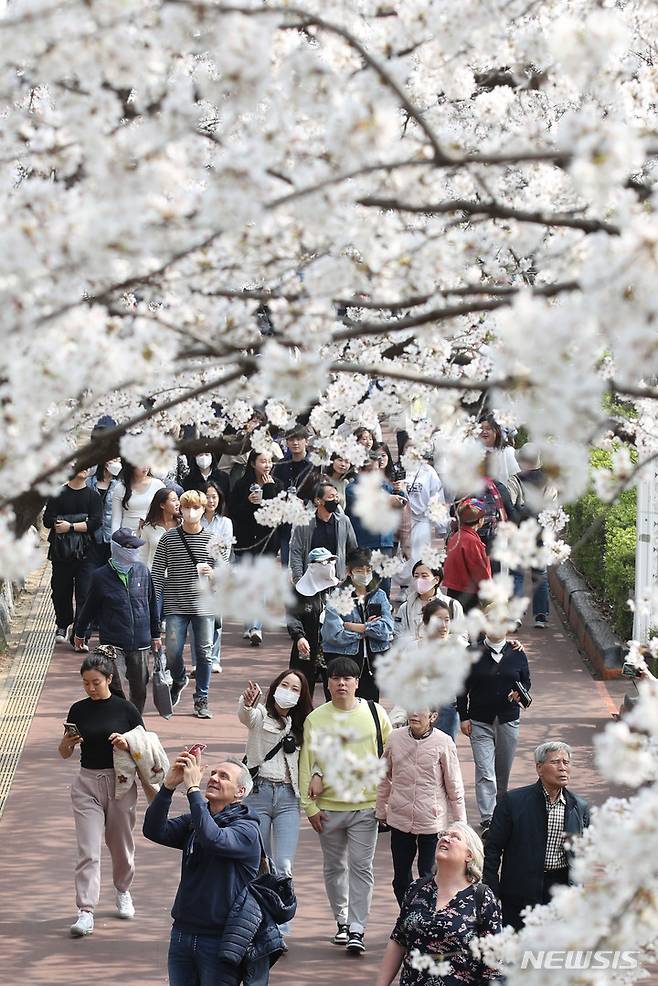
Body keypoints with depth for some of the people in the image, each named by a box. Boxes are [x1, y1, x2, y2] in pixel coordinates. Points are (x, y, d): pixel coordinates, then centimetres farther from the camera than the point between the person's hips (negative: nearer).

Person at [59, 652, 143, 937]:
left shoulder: (125, 709, -4)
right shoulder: (79, 710, 3)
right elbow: (64, 753, 8)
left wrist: (127, 745, -20)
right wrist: (69, 742, -15)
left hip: (120, 782, -1)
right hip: (87, 784, 1)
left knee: (121, 845, 14)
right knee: (88, 850, -8)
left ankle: (122, 892, 40)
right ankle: (85, 912, -12)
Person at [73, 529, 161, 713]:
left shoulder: (142, 572, 3)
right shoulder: (101, 576, -6)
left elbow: (152, 605, 14)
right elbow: (89, 608, 8)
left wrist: (156, 635, 20)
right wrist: (79, 634, 18)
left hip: (140, 643, 3)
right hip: (112, 644, -3)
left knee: (139, 690, 10)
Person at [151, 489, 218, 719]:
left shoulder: (211, 539, 3)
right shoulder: (168, 539, 2)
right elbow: (158, 571, 4)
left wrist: (213, 573, -13)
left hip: (204, 605, 0)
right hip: (176, 605, 0)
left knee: (204, 652, 1)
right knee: (173, 650, -6)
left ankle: (201, 699, 13)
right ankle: (179, 680, 26)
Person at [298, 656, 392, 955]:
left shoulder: (375, 713, 1)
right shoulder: (316, 719, 0)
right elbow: (307, 762, 1)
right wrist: (310, 806, -3)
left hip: (365, 806, -1)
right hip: (328, 807, 1)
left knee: (361, 867, -5)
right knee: (334, 867, 11)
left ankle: (357, 929, -3)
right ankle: (343, 921, 26)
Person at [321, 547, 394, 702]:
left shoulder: (379, 595, 8)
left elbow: (387, 629, -6)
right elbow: (335, 634, -16)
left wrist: (354, 627, -11)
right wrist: (368, 628, -6)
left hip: (374, 660, 4)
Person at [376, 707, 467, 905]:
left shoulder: (443, 743, -10)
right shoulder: (395, 739, -2)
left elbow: (454, 786, -2)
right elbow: (385, 778, 12)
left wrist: (460, 823, 1)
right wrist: (381, 811, 18)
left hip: (432, 822, -3)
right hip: (400, 820, 3)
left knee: (428, 879, 0)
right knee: (401, 879, 12)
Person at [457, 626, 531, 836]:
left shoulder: (517, 654, 4)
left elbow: (526, 681, 13)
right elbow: (462, 687, 3)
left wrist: (520, 693, -10)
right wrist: (463, 717, -2)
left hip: (508, 720, 2)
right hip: (480, 722, -2)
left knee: (503, 770, 13)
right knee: (485, 772, -11)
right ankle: (487, 820, -15)